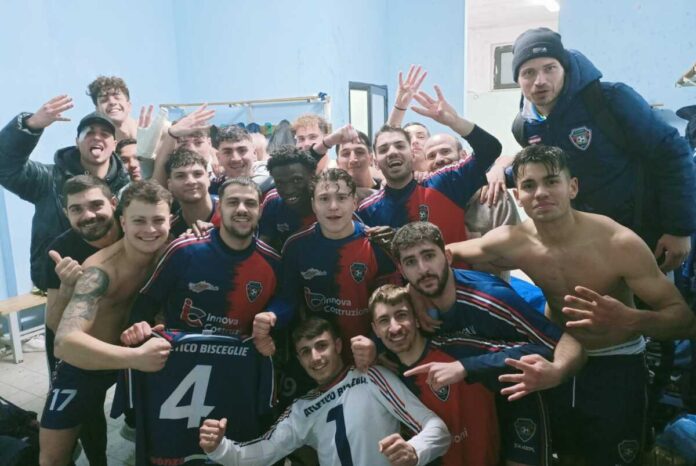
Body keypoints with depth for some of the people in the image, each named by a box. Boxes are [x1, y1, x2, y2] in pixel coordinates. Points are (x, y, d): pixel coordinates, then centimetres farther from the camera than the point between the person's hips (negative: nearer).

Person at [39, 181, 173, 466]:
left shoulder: (167, 250, -18)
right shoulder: (101, 270, -34)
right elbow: (65, 342, -46)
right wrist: (136, 357, -58)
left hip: (132, 349, 4)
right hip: (84, 360, -4)